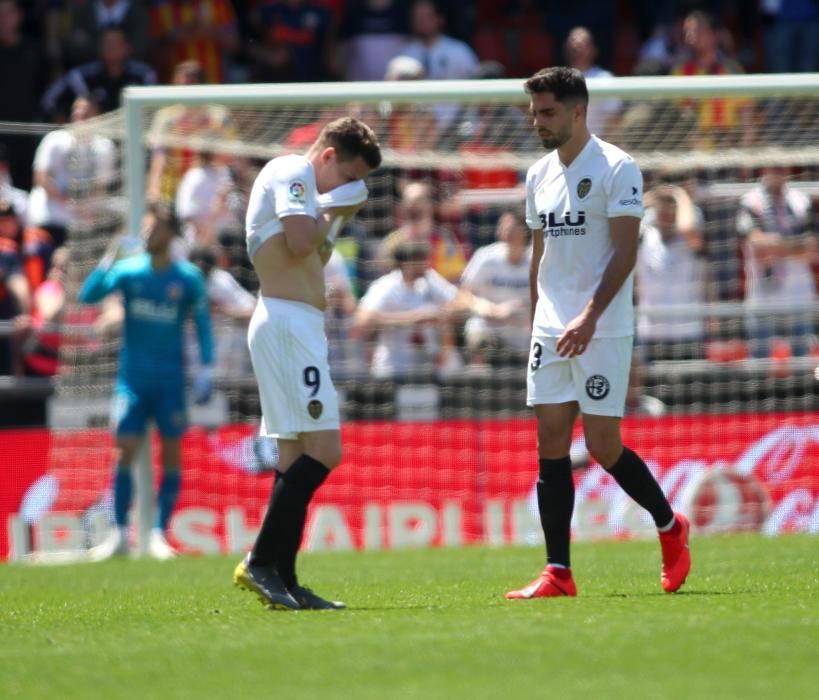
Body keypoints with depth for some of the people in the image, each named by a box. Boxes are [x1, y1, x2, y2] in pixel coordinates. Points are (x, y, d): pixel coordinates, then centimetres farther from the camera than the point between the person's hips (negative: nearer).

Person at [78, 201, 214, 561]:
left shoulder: (188, 278, -1)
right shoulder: (128, 270, -1)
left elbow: (203, 324, 5)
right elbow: (87, 295, -11)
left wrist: (206, 368, -3)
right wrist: (107, 261, -23)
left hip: (171, 380, 0)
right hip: (132, 377, 0)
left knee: (172, 454, -2)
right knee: (125, 451, -5)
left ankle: (159, 534, 4)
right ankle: (119, 533, 1)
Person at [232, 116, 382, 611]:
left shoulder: (302, 185, 24)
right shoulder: (293, 172, -6)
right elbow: (298, 242, -20)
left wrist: (338, 218, 18)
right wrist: (332, 210, -3)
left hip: (292, 325, 11)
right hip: (288, 324, -11)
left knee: (297, 458, 8)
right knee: (324, 450, -16)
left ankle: (284, 581, 5)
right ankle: (260, 562, -18)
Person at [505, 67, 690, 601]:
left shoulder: (616, 168, -8)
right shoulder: (540, 176, 13)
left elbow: (625, 252, -14)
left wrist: (589, 316, -23)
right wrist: (537, 324, 14)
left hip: (603, 331, -6)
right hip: (551, 331, 6)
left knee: (604, 446, -7)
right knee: (551, 446, -1)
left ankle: (670, 526, 19)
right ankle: (558, 573, -2)